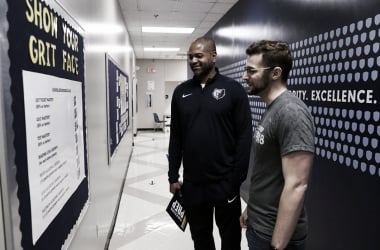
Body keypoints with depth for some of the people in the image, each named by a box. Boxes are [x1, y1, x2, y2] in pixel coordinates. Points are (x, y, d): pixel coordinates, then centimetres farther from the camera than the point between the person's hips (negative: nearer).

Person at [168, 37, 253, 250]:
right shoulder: (181, 92, 4)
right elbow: (176, 138, 7)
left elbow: (244, 137, -9)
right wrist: (173, 176, 6)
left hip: (225, 182, -3)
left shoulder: (233, 89, -7)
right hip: (192, 183, 3)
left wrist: (237, 178, -11)